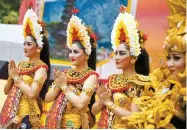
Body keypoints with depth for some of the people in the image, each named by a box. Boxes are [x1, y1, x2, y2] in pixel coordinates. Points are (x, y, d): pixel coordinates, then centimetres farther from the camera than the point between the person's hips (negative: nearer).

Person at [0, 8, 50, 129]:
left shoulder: (41, 68, -9)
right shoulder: (21, 64, 11)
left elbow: (32, 94, -22)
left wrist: (17, 78, -11)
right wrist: (11, 77, -5)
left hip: (28, 115, -7)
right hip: (12, 113, 7)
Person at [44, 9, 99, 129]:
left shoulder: (91, 76, -10)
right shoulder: (65, 73, 8)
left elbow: (81, 104, -22)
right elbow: (48, 98, 5)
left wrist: (64, 86, -13)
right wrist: (58, 85, -12)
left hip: (76, 124, -5)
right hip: (57, 122, 5)